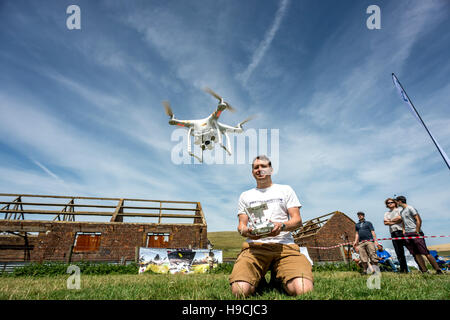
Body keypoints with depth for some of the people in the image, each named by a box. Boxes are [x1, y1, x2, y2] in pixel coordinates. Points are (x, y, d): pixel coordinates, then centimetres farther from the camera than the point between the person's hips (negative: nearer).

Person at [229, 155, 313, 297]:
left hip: (284, 244, 0)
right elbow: (241, 225, 17)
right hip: (255, 245, 1)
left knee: (303, 290, -27)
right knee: (240, 291, -26)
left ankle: (279, 280, 6)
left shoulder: (285, 190, 20)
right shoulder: (245, 195, 24)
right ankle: (258, 280, 8)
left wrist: (282, 226, -13)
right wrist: (246, 231, -9)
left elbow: (297, 220, 10)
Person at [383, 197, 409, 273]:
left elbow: (400, 217, -9)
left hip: (401, 230, -4)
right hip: (393, 233, 4)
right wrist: (395, 222, -4)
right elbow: (385, 222, 7)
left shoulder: (399, 209, 8)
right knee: (399, 253, 4)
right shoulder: (387, 213, 21)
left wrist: (390, 221, 1)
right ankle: (403, 270, 8)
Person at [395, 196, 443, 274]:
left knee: (425, 252, -8)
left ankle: (438, 270, -2)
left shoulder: (410, 208, -6)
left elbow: (418, 220, -11)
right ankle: (424, 271, 6)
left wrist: (417, 231, -14)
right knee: (416, 254, 3)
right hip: (407, 235, 7)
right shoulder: (401, 212, 18)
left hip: (415, 233, -7)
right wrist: (403, 230, 11)